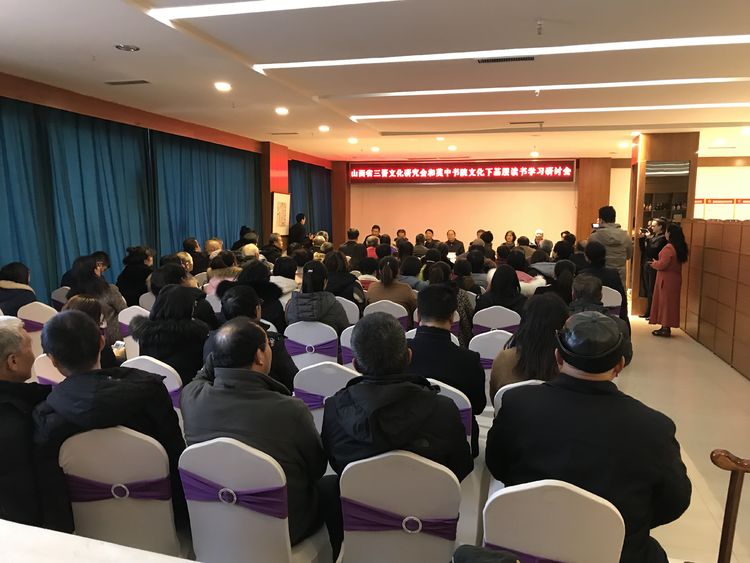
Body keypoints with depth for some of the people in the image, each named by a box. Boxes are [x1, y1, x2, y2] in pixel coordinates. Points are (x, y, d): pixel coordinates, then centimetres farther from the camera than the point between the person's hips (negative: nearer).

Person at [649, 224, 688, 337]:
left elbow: (662, 264, -21)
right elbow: (672, 263, 13)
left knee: (665, 302, -3)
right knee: (669, 302, 12)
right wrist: (657, 263, 12)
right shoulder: (680, 247, 9)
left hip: (667, 279, -9)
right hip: (675, 278, 9)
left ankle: (665, 328, 1)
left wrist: (654, 264, -2)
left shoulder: (669, 247, -19)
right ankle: (666, 327, 16)